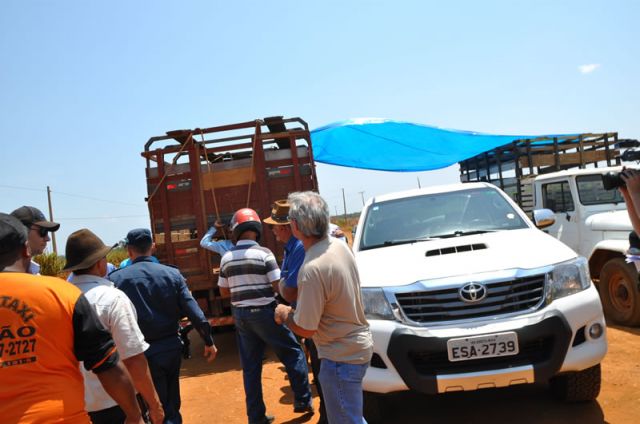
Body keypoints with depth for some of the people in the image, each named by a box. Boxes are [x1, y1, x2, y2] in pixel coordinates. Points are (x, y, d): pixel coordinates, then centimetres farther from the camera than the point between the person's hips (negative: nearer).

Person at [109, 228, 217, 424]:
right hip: (171, 347, 3)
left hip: (143, 351, -2)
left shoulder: (116, 278, -10)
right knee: (172, 406, 21)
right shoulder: (172, 273, -3)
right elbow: (194, 311, -5)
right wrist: (208, 341, 3)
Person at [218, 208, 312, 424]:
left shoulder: (226, 258, 2)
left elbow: (224, 291, 10)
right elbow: (279, 286, -14)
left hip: (240, 315, 5)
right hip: (263, 312, -5)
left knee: (250, 367, 11)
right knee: (293, 353, 12)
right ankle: (302, 400, 16)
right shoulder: (263, 253, -13)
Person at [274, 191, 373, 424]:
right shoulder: (339, 245, -3)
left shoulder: (312, 269, -30)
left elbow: (305, 329, -22)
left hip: (341, 357, -9)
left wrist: (284, 314, -3)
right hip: (357, 346, 9)